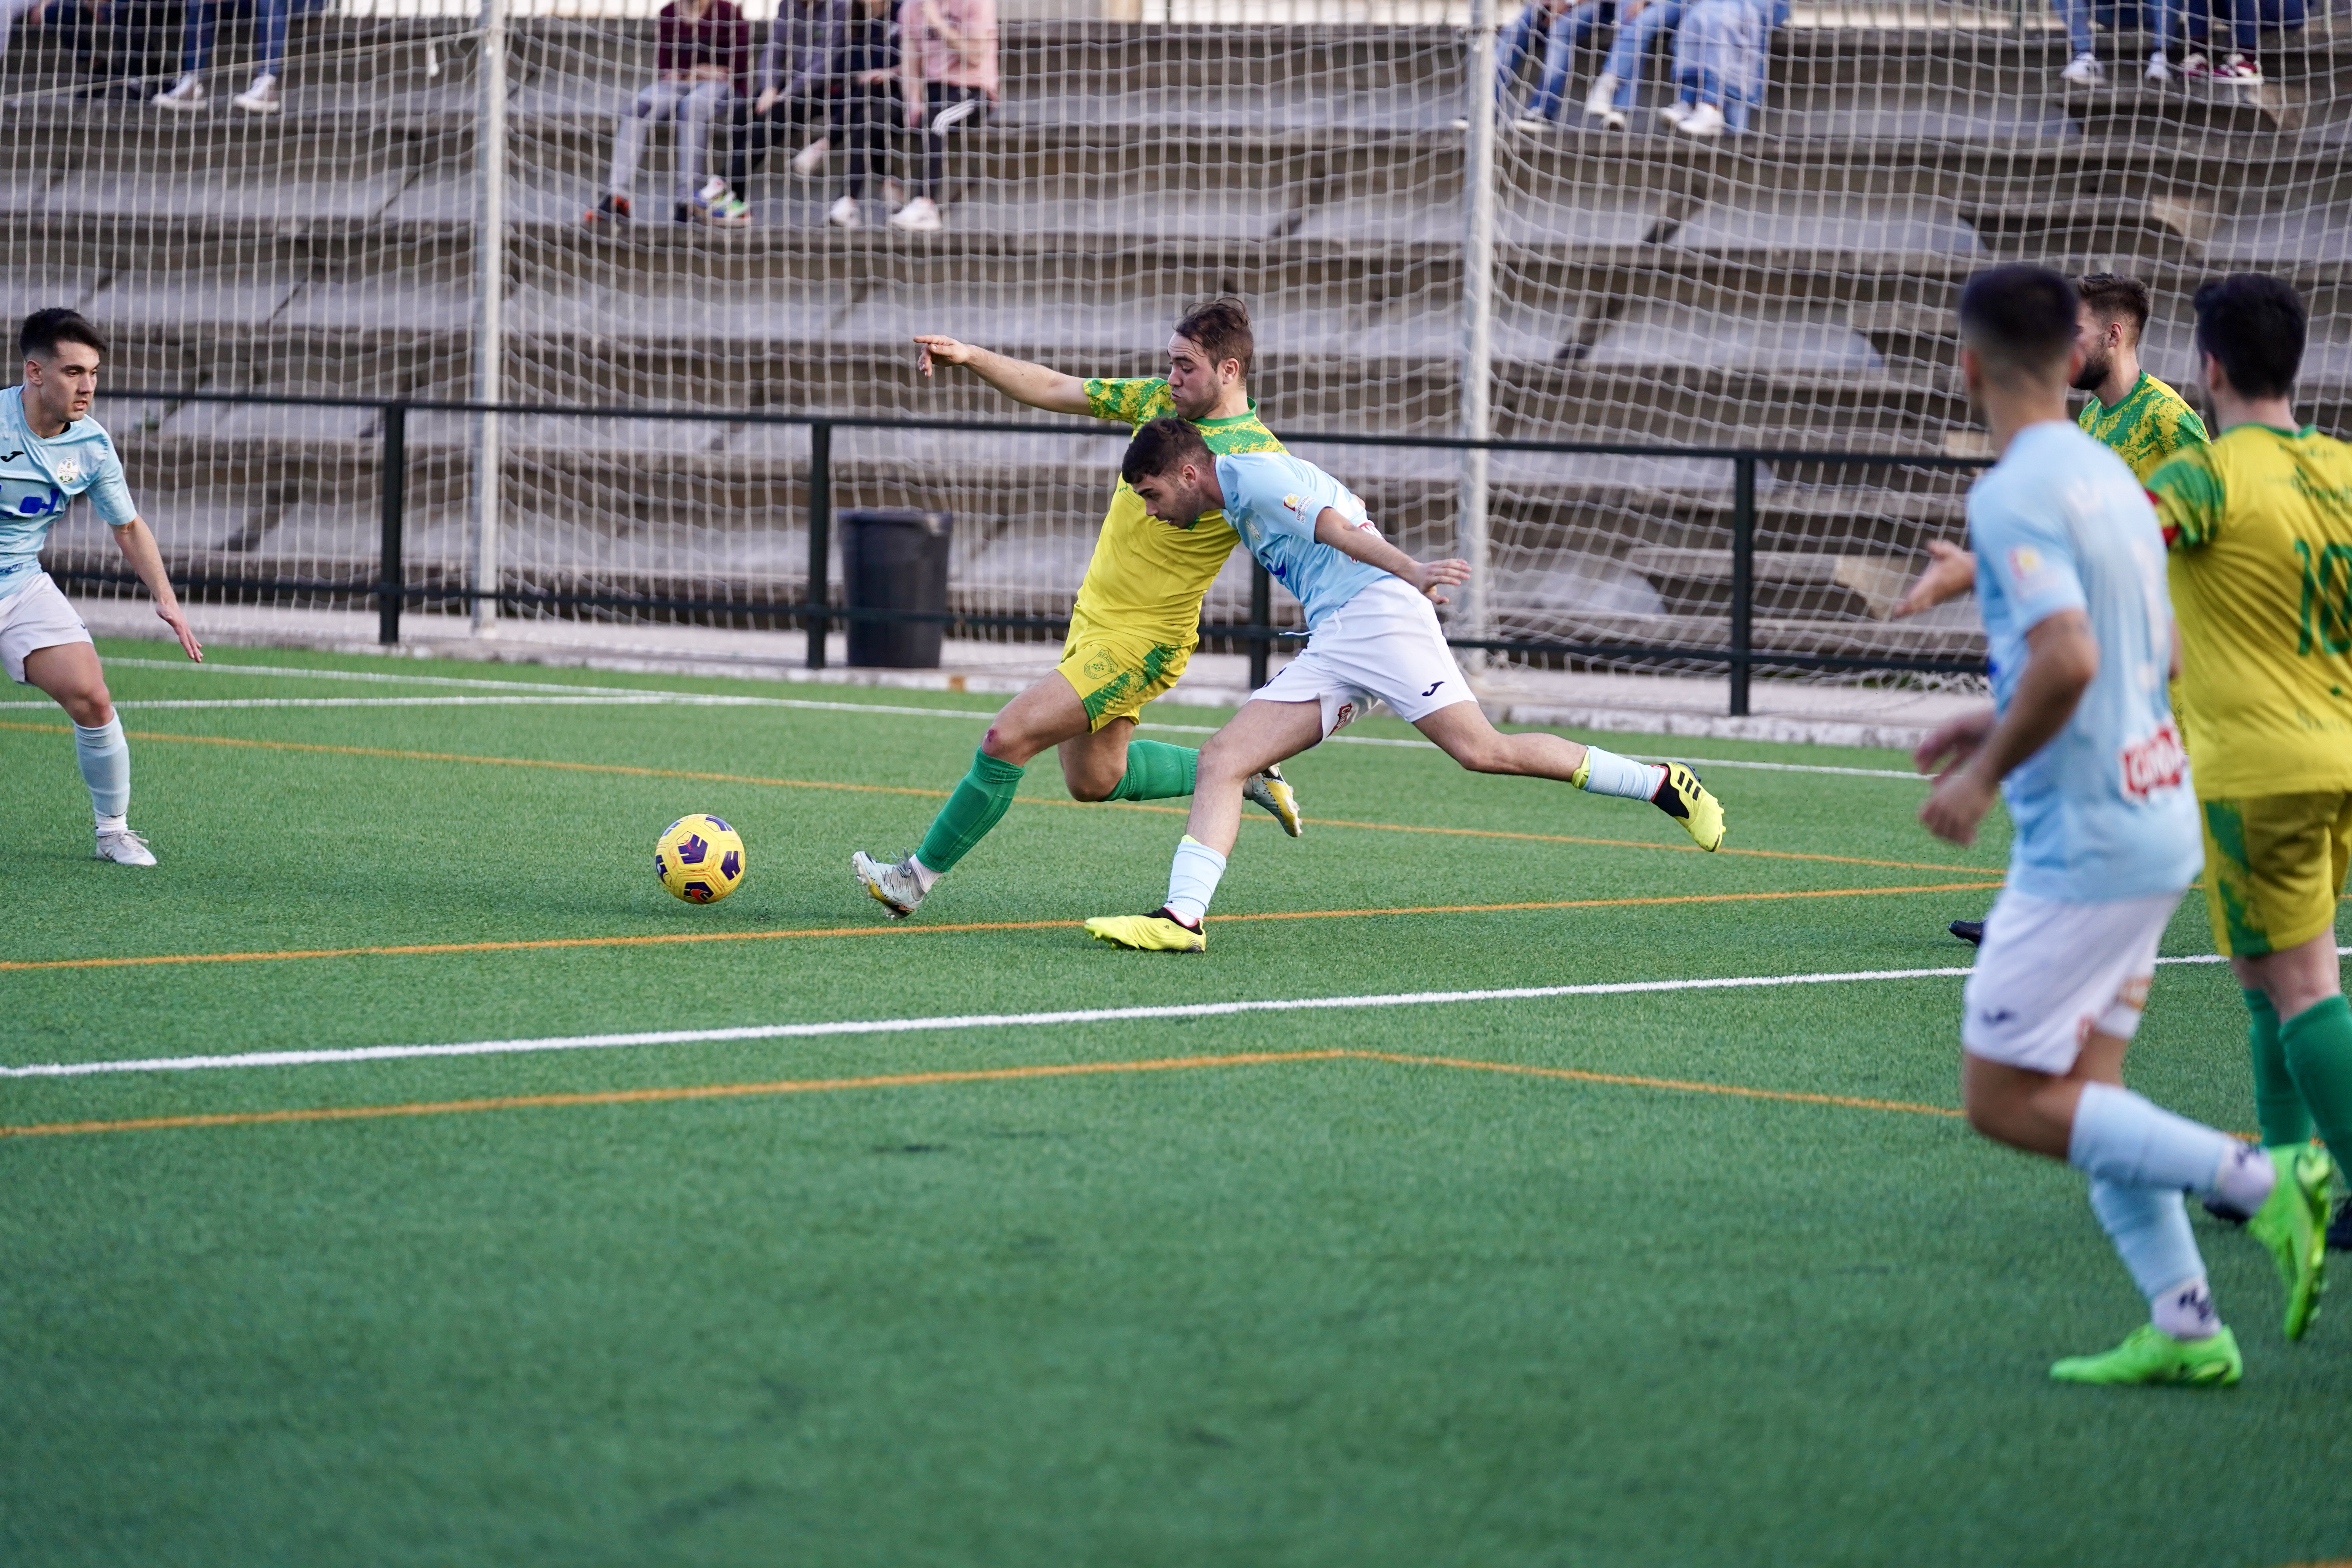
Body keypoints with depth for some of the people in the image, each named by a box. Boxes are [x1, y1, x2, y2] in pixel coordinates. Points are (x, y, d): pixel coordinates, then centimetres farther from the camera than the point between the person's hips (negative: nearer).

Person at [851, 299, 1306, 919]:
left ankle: (918, 877, -1)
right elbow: (1054, 390, 6)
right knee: (1094, 780, 20)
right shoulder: (1158, 402, 3)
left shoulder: (1256, 458, -18)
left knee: (1008, 738, -14)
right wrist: (973, 357, -6)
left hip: (1140, 641, -9)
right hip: (1093, 615, 9)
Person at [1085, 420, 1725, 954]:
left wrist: (1410, 571, -30)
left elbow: (1336, 529, -17)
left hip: (1376, 612, -10)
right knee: (1222, 759, -4)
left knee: (1481, 750, -20)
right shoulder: (1237, 499, 27)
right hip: (1329, 643, 10)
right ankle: (1183, 917, -16)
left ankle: (1664, 784, -9)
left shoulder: (1253, 476, -2)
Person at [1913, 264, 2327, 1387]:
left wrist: (1987, 775, -16)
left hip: (2083, 841, -9)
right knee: (2080, 1093, 13)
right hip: (2155, 820, 9)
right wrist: (2004, 726, 22)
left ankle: (2261, 1180, -10)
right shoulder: (2108, 476, 11)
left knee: (2003, 1101, -3)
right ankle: (2185, 1327, 8)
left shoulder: (2014, 496, -17)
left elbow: (2069, 659, -29)